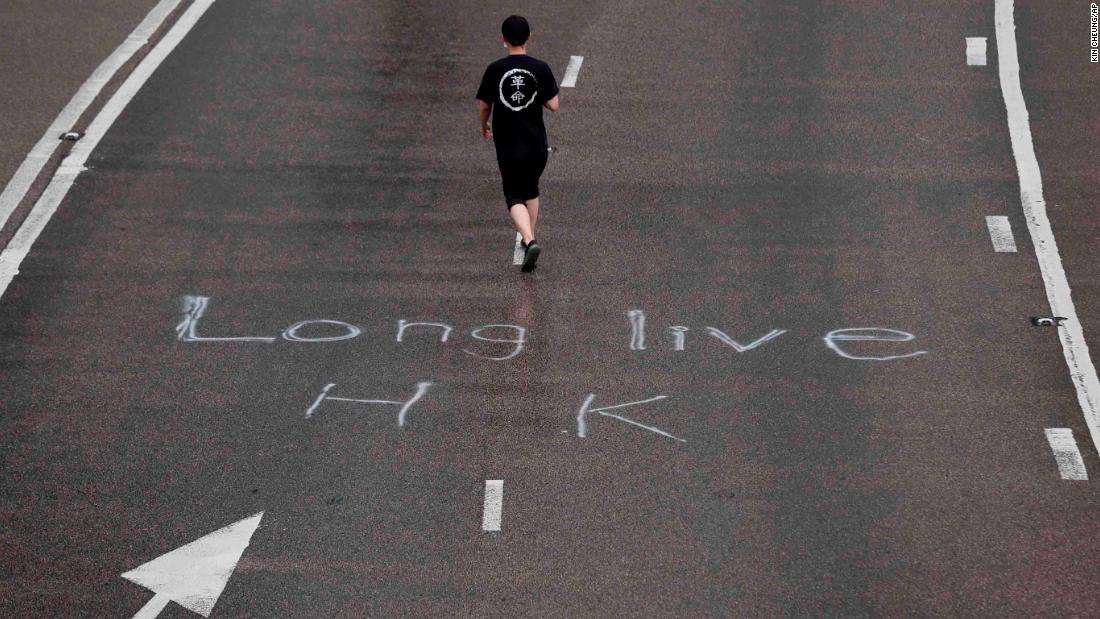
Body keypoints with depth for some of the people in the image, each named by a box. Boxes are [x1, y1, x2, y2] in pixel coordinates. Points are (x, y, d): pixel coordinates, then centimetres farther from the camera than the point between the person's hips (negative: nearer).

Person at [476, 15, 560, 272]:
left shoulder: (495, 70, -9)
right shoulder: (541, 69, -7)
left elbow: (484, 106, 1)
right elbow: (553, 105, -4)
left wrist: (484, 127, 21)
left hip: (508, 146, -2)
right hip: (536, 143, 2)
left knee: (515, 198, 0)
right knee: (531, 190, 23)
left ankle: (529, 240, -23)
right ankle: (530, 238, 32)